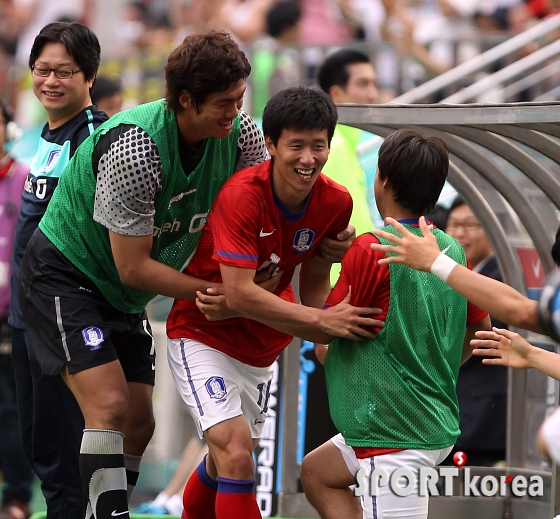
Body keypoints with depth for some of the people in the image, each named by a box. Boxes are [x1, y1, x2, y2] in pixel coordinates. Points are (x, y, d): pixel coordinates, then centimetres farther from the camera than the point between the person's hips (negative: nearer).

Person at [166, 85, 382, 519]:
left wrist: (325, 337, -18)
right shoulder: (241, 196, -28)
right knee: (235, 453, -22)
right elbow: (239, 293, -32)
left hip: (262, 344, 7)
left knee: (226, 464, 20)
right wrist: (320, 319, -37)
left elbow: (314, 279, 1)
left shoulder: (336, 203, -11)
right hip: (203, 334, -6)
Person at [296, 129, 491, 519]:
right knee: (317, 472, 26)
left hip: (394, 431, -9)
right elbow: (480, 328, 17)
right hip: (438, 424, 9)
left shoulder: (370, 249, -17)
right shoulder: (452, 250, 4)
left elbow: (324, 329, -8)